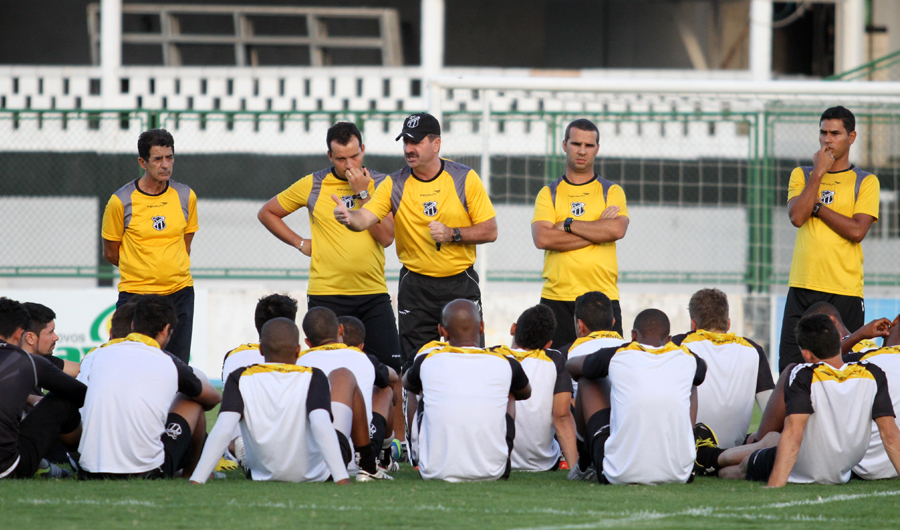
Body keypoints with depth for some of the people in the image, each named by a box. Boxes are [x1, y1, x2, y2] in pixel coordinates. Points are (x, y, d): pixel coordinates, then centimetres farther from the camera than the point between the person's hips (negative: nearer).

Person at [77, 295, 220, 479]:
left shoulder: (99, 355, 7)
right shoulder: (170, 364, 0)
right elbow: (213, 399, 22)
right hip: (147, 473, -3)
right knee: (193, 399, 21)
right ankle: (192, 473, 39)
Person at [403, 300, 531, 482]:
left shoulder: (426, 362, -3)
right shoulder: (505, 365, -3)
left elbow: (407, 384, 25)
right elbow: (526, 393, 24)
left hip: (435, 472, 0)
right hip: (491, 472, 0)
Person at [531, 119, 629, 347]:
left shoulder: (611, 192, 11)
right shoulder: (548, 193, 11)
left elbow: (617, 230, -9)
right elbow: (542, 238, -7)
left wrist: (568, 224, -6)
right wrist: (597, 230, -7)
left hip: (603, 296, 0)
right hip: (556, 297, 0)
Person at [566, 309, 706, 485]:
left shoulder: (615, 357, -1)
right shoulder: (686, 358, 4)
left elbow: (570, 366, 23)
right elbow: (701, 371, 34)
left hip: (619, 476, -2)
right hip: (678, 475, 2)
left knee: (587, 380, 21)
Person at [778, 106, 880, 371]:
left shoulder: (865, 182, 5)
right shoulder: (802, 175, 13)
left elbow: (857, 230, -9)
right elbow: (797, 217, -5)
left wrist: (815, 206, -5)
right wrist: (819, 173, -5)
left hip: (845, 291, -3)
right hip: (802, 288, 3)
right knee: (790, 364, -3)